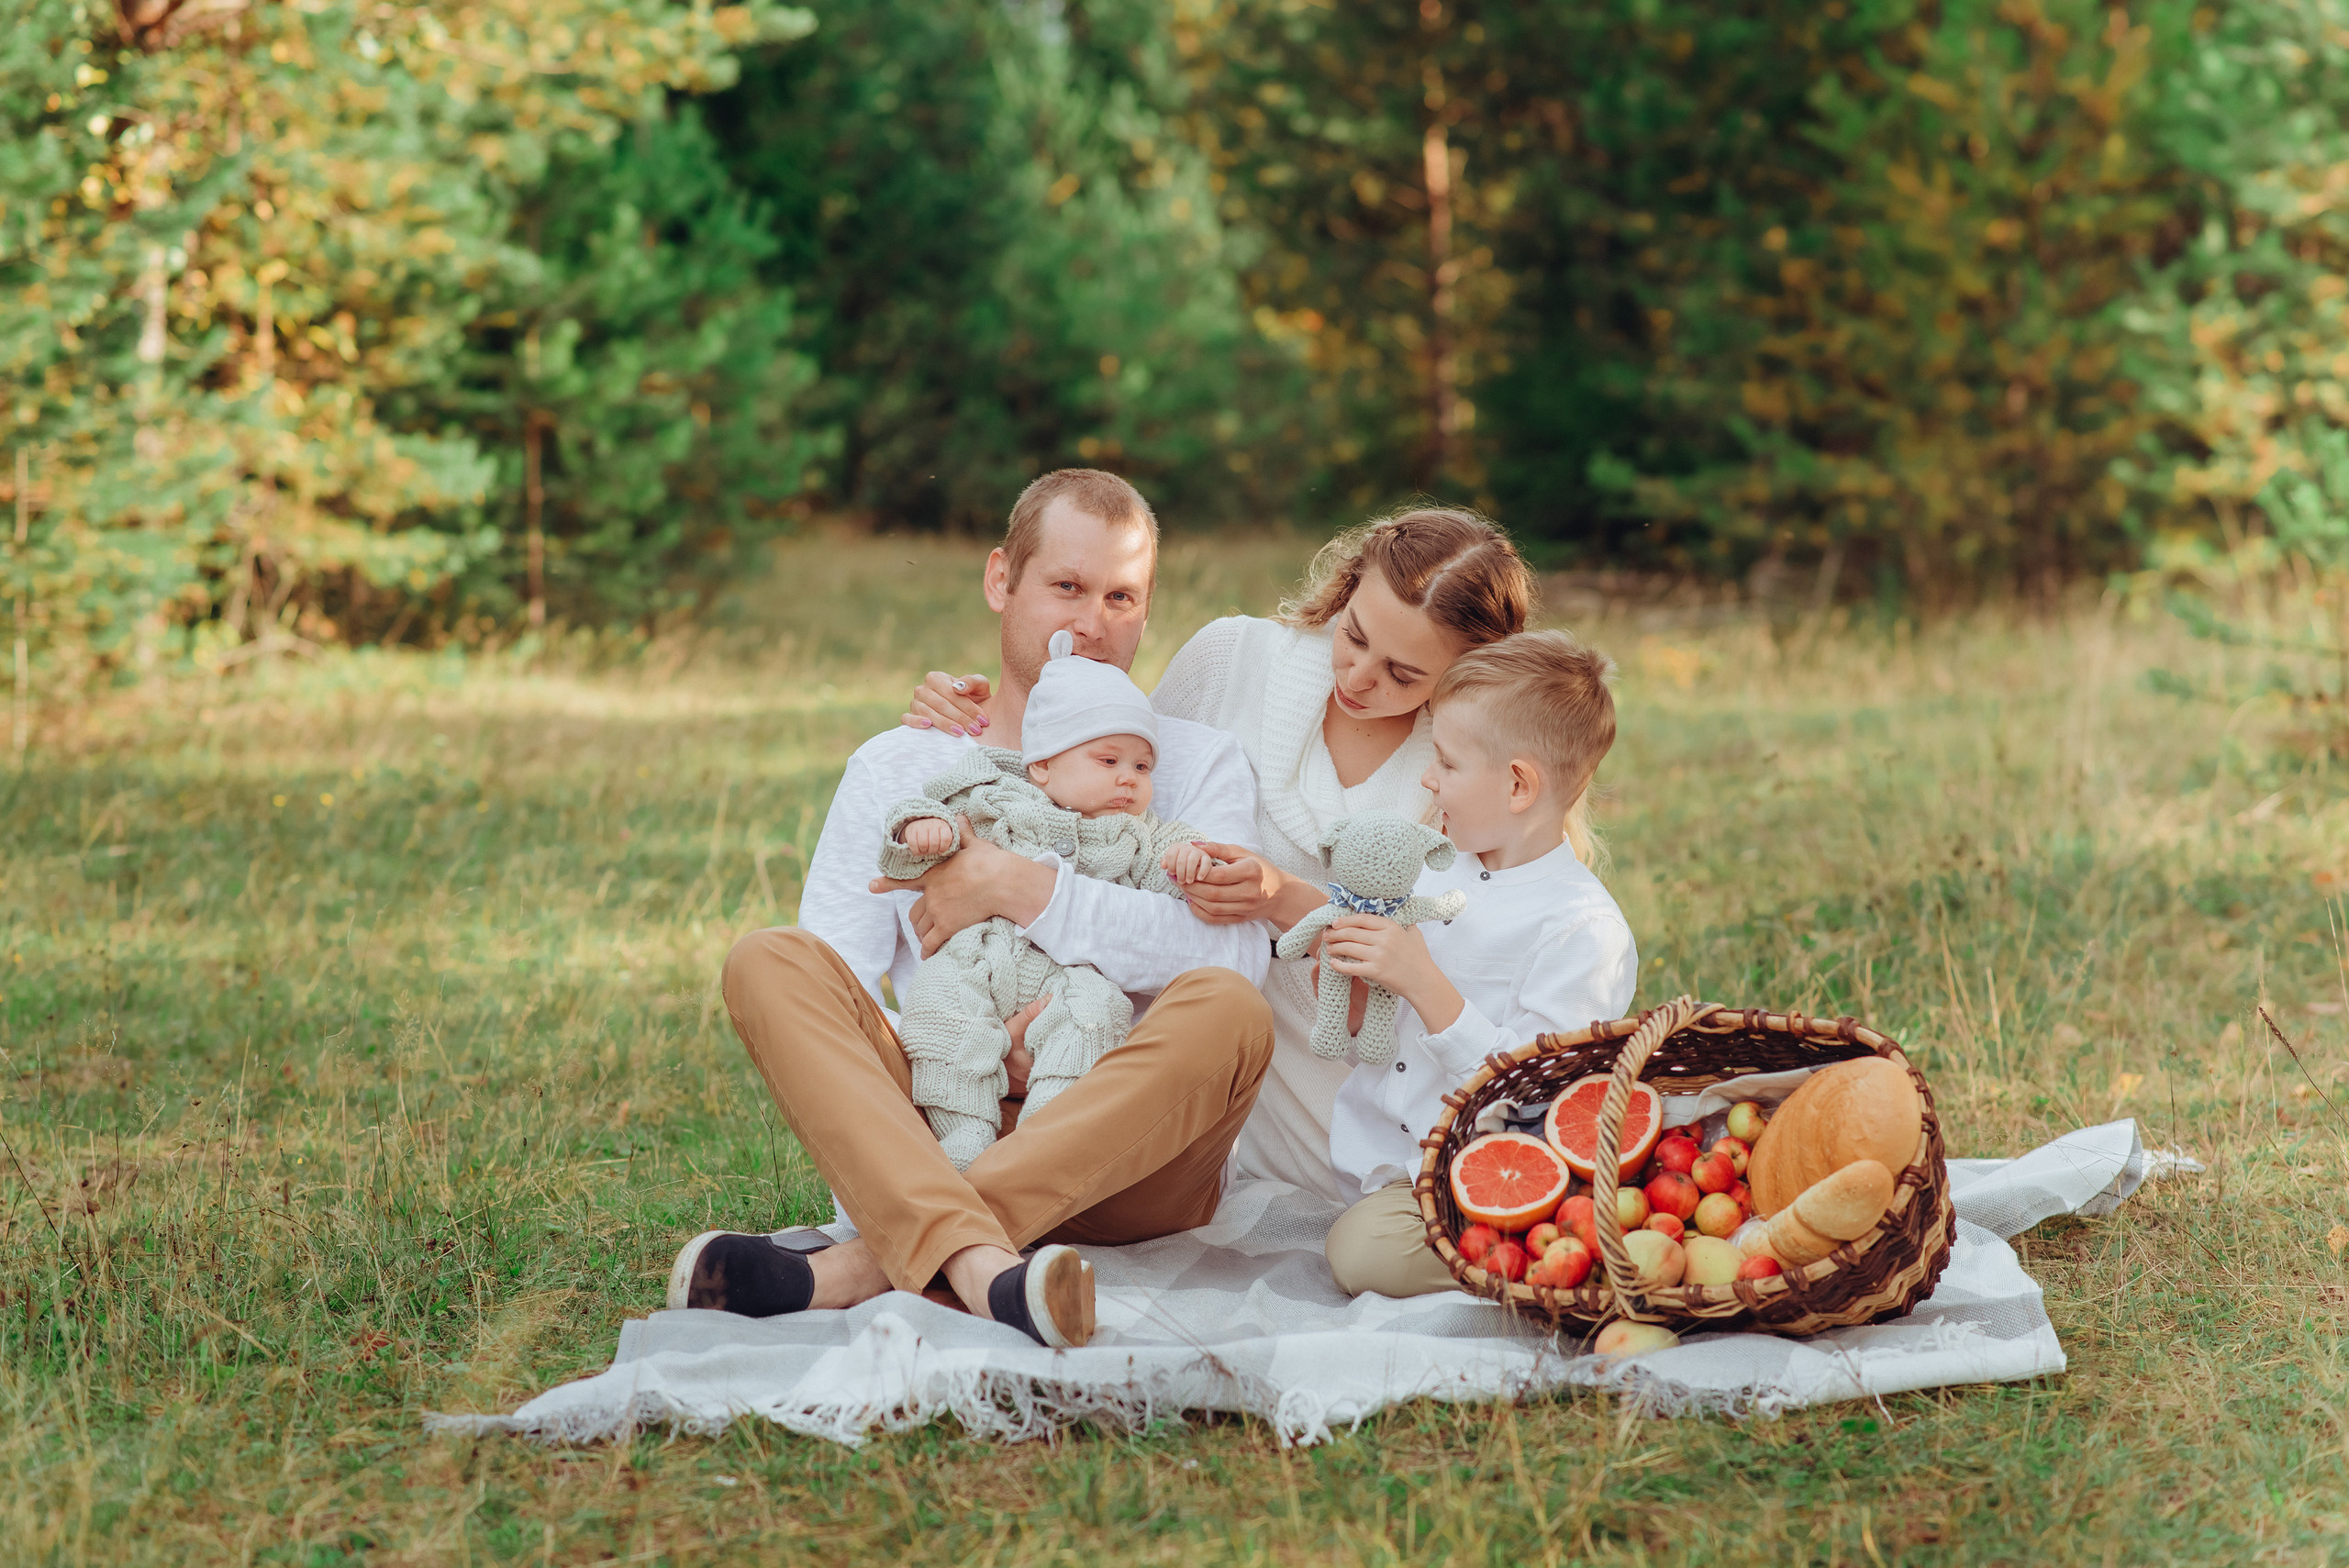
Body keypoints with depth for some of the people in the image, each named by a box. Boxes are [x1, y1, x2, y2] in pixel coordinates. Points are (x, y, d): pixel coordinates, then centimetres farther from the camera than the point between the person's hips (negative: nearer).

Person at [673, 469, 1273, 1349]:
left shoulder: (1198, 765, 14)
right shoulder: (899, 767, 16)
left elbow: (1231, 953, -8)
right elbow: (824, 994, 2)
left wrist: (1016, 888, -12)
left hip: (1126, 1166, -1)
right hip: (939, 1125, 1)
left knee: (1227, 1011, -30)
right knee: (769, 962, -20)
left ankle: (869, 1267, -40)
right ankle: (977, 1264, -47)